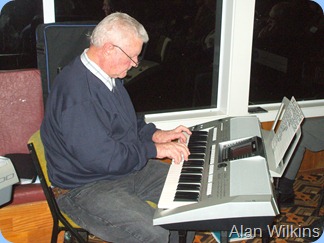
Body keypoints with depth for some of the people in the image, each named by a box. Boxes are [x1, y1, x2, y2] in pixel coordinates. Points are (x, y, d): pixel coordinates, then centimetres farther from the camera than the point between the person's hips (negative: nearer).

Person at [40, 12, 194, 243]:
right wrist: (154, 149, -20)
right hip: (85, 188, -9)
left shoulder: (109, 76, 5)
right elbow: (102, 158, -30)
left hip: (126, 167, 10)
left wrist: (155, 134, 4)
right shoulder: (76, 91, -27)